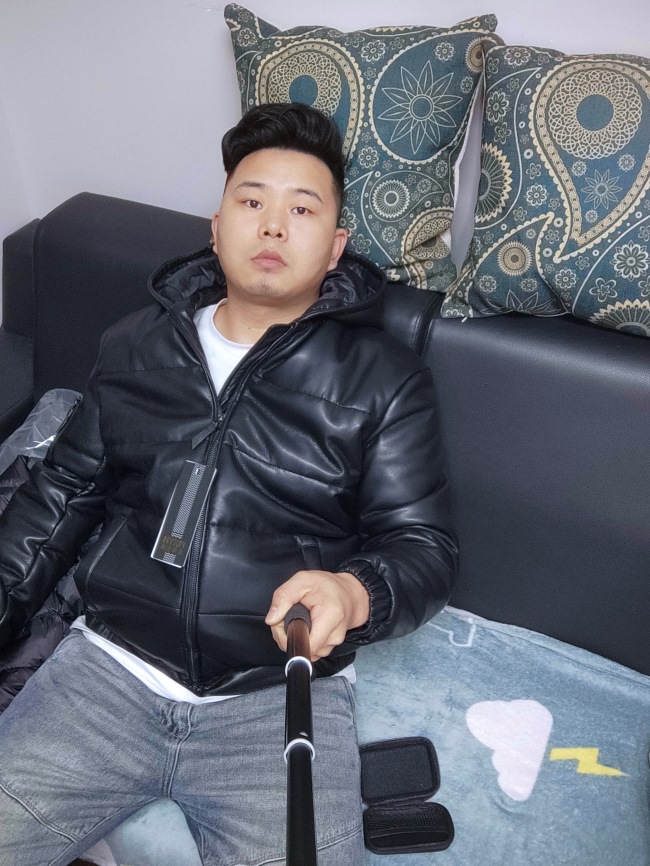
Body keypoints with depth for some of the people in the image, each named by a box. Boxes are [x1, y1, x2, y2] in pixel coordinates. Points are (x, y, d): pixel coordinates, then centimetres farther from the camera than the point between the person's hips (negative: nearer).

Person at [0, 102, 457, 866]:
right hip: (111, 664, 3)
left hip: (282, 694, -2)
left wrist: (353, 594, -23)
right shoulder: (137, 346, 10)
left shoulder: (383, 378, 0)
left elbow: (423, 545, -2)